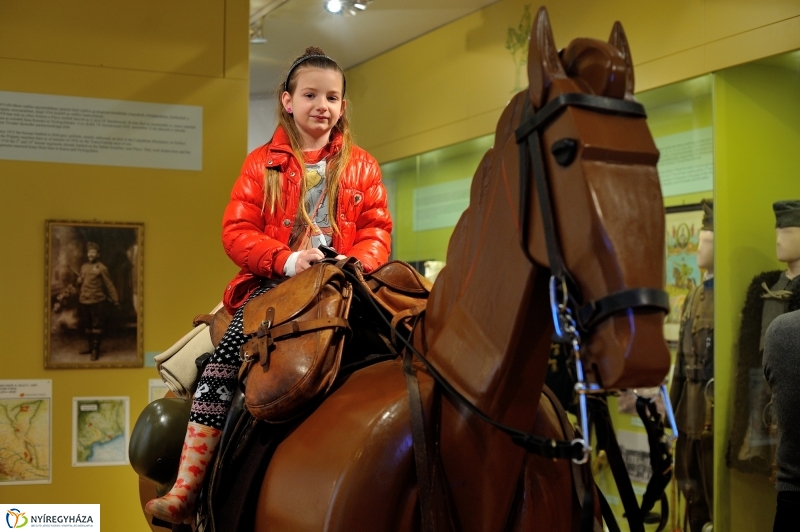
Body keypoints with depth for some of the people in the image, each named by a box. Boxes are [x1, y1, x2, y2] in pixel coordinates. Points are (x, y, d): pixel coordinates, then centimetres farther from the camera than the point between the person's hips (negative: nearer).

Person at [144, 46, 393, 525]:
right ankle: (187, 489, -26)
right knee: (227, 355, -23)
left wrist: (358, 263, -14)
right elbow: (237, 231, 2)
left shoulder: (361, 166, 16)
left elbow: (377, 227, 9)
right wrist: (288, 259, -15)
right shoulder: (262, 163, 11)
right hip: (273, 282, 0)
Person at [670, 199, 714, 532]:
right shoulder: (694, 298, 14)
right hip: (689, 414, 8)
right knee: (693, 496, 17)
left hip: (715, 413, -8)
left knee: (716, 500, 1)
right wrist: (672, 405, 17)